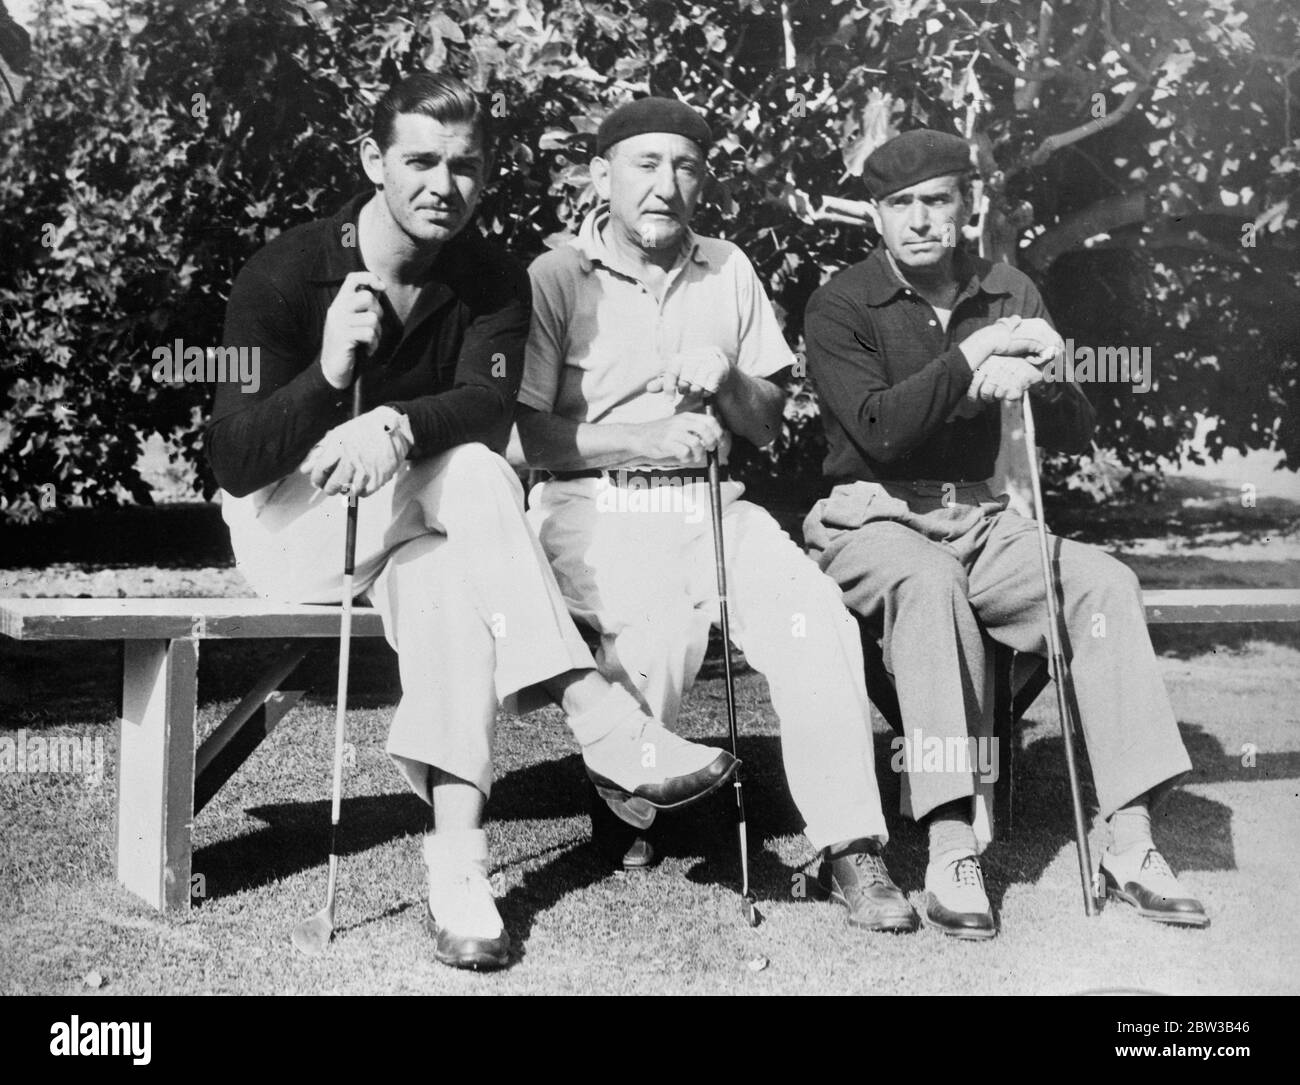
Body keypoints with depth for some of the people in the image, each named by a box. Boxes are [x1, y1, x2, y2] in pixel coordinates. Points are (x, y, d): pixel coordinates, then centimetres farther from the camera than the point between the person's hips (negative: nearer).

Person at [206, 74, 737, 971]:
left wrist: (395, 425, -43)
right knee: (470, 473, -31)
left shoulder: (493, 281, -3)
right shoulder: (285, 274, -12)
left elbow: (490, 408, -22)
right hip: (291, 514, -3)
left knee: (450, 580, -34)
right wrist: (328, 373, -35)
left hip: (418, 519, 3)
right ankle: (601, 722, -37)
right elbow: (234, 461, -17)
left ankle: (457, 859, -41)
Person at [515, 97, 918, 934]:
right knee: (663, 627, -32)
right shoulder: (556, 279, 2)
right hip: (594, 504, -4)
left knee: (820, 619, -22)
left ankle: (851, 847, -15)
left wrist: (726, 381, -6)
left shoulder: (728, 271, 16)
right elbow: (524, 435, -6)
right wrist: (642, 440, -16)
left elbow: (768, 425, 16)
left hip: (708, 501, 4)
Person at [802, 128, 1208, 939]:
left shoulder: (1008, 294, 10)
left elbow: (1076, 438, 6)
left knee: (1104, 583, -21)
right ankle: (952, 853, -38)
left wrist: (1037, 381, -15)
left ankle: (1131, 845, -21)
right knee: (930, 584, -37)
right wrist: (973, 356, -20)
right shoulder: (842, 306, -2)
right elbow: (879, 429, -18)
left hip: (980, 518, 5)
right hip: (874, 518, -4)